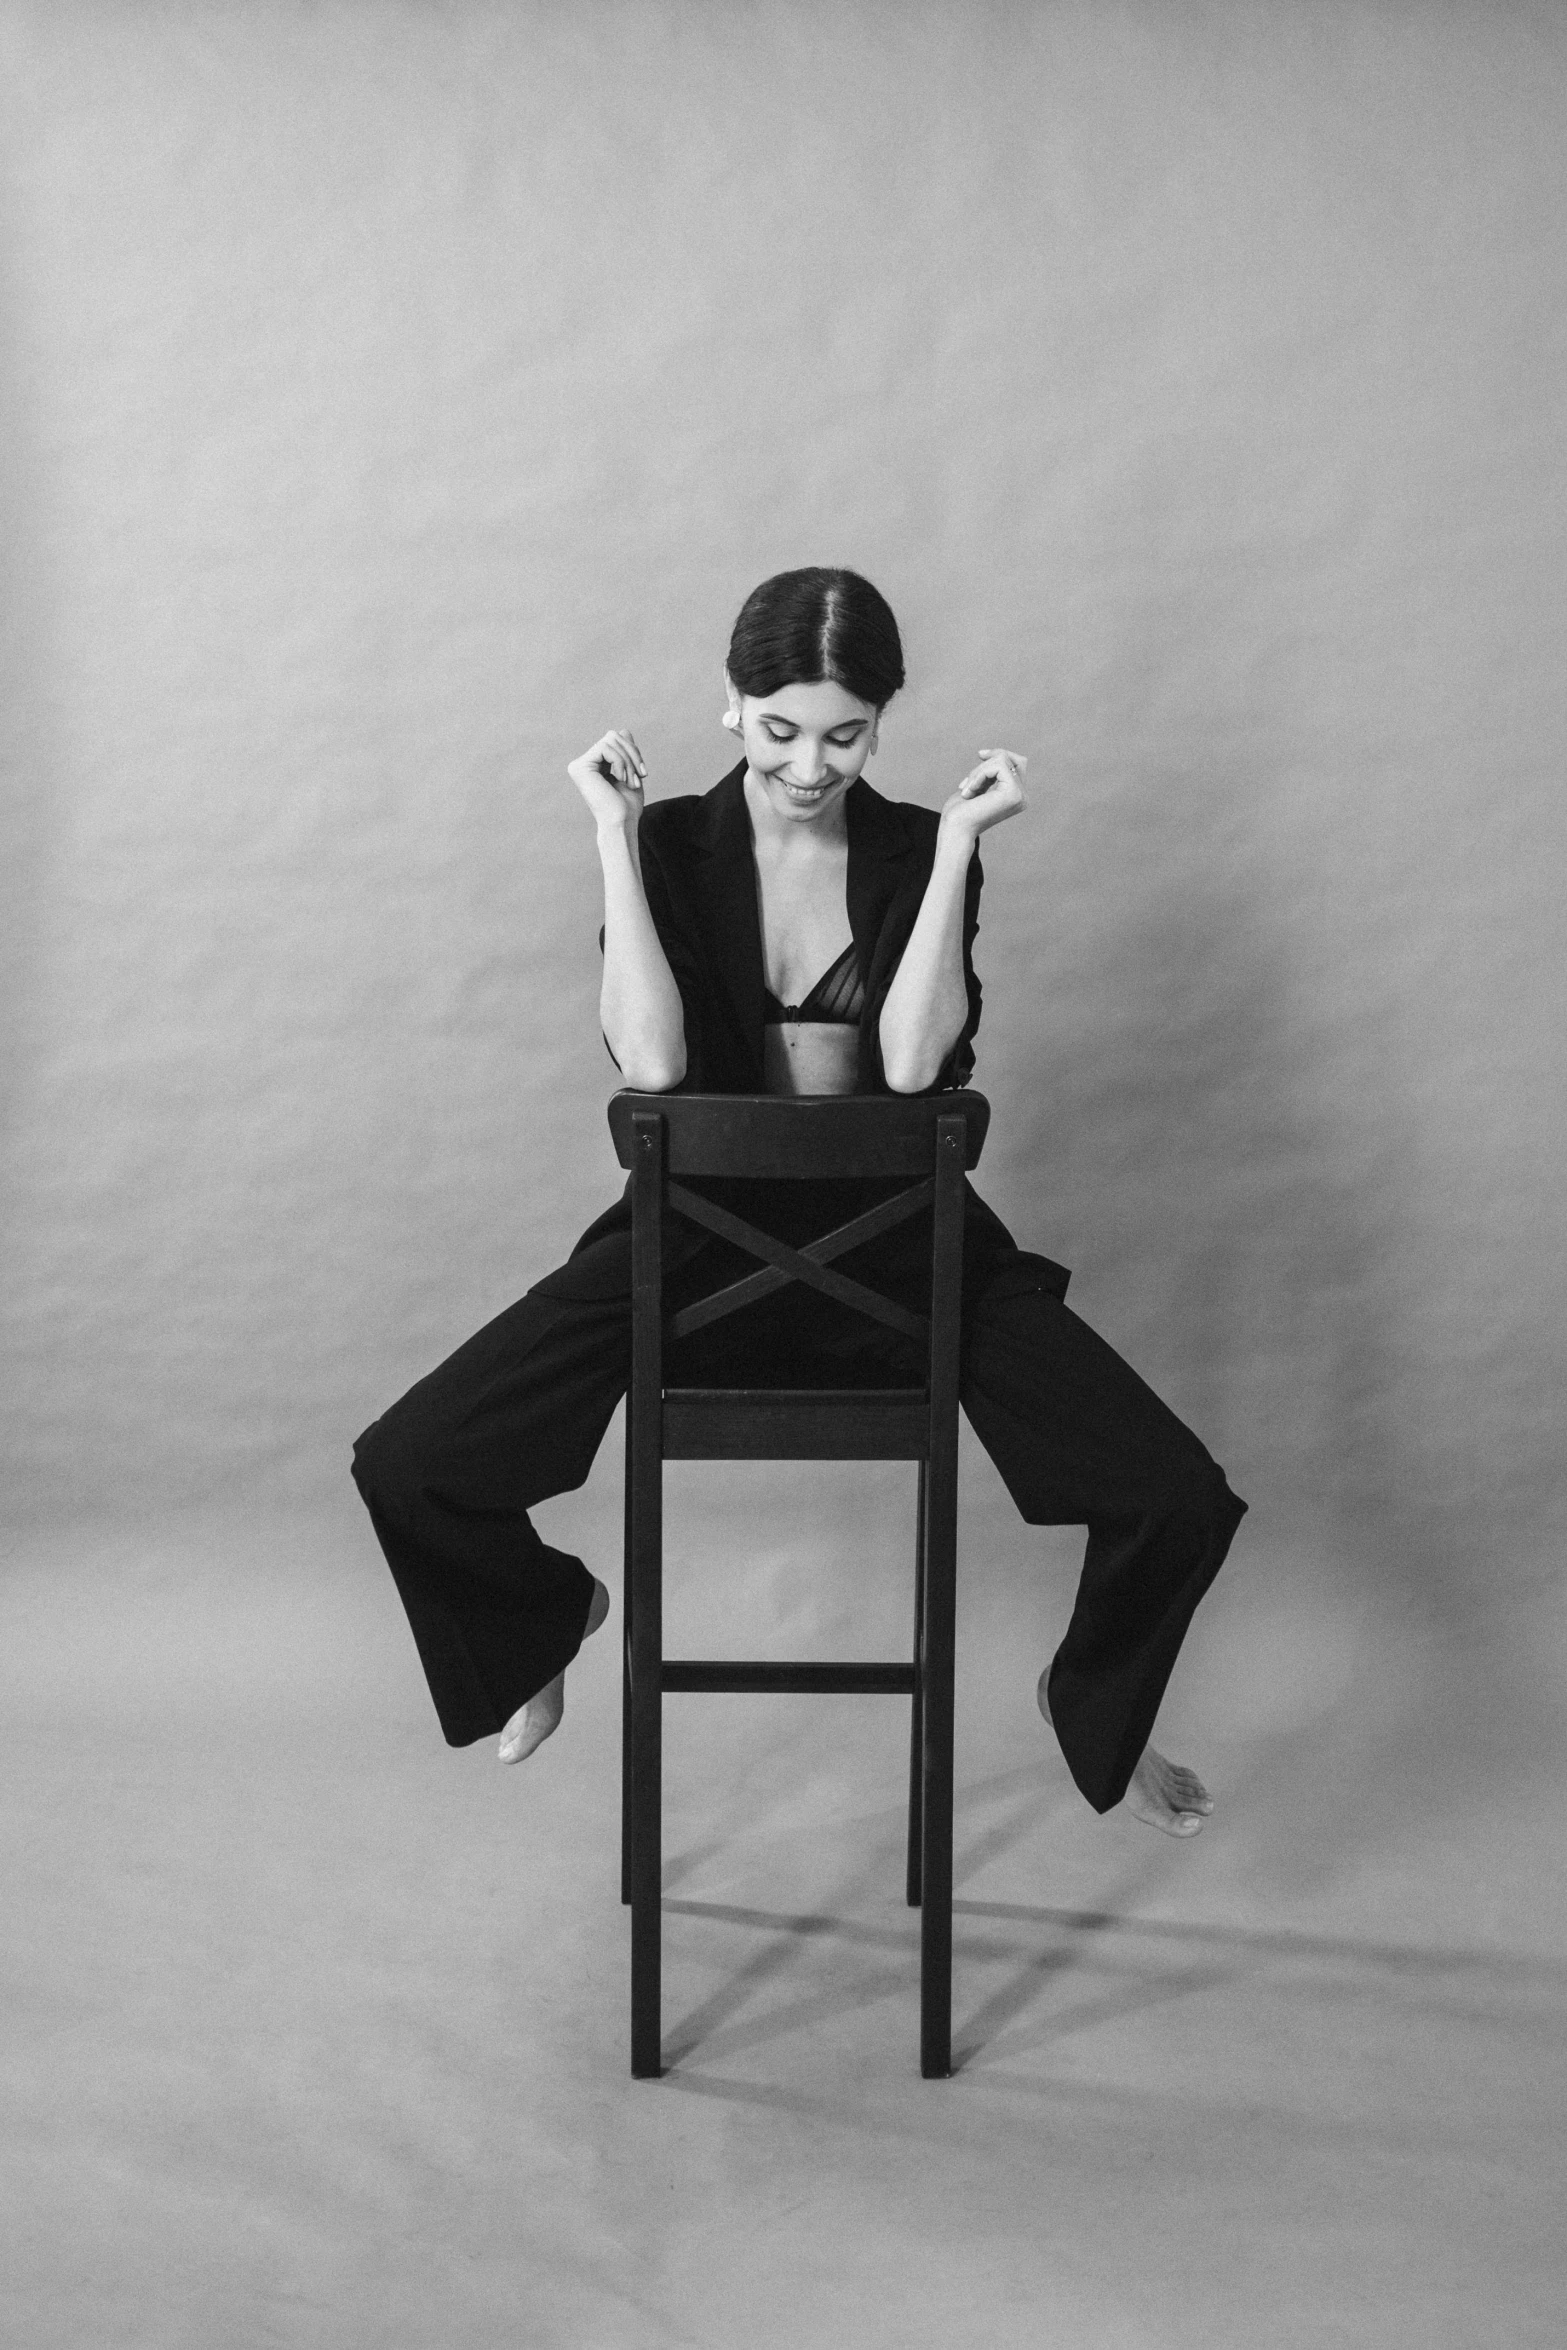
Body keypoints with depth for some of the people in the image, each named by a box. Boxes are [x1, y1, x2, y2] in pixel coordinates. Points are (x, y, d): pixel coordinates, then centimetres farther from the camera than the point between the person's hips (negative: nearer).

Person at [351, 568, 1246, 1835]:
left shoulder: (922, 852, 1)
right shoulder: (670, 846, 0)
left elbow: (913, 1062, -16)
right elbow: (652, 1062, -17)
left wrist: (957, 840, -15)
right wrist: (614, 831, -15)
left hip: (900, 1234, 0)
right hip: (697, 1233, 0)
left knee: (1182, 1500, -15)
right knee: (407, 1468, -17)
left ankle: (1096, 1704, 23)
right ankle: (554, 1612, 22)